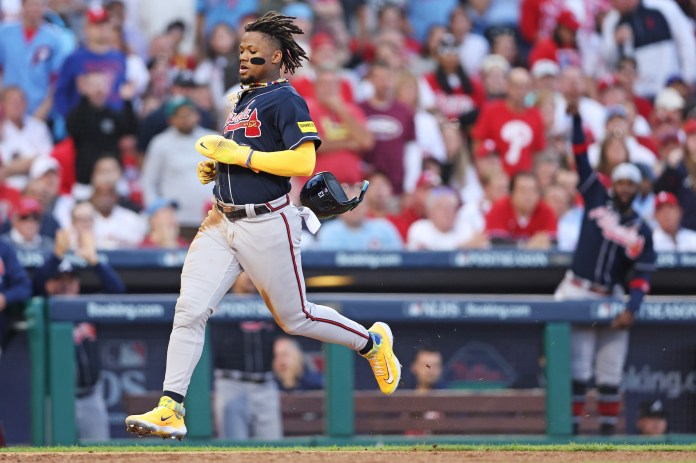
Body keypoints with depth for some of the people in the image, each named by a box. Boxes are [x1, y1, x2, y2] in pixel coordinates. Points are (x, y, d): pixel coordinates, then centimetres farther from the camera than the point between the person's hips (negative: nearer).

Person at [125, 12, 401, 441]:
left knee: (295, 317, 6)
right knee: (189, 309, -6)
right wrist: (214, 166, 9)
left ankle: (373, 342, 31)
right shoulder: (241, 100, 16)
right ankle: (170, 411, -8)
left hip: (267, 224, -8)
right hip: (222, 223, 8)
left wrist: (239, 154, -21)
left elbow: (304, 162, -22)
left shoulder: (285, 100, -10)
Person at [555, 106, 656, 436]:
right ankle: (572, 426, -4)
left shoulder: (642, 231, 5)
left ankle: (608, 428, 10)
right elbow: (581, 160, -1)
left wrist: (631, 309, -15)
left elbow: (642, 276, -1)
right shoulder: (597, 200, 4)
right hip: (578, 294, -2)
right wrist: (575, 118, -9)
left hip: (612, 300, 2)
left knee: (611, 371, 3)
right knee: (579, 367, -6)